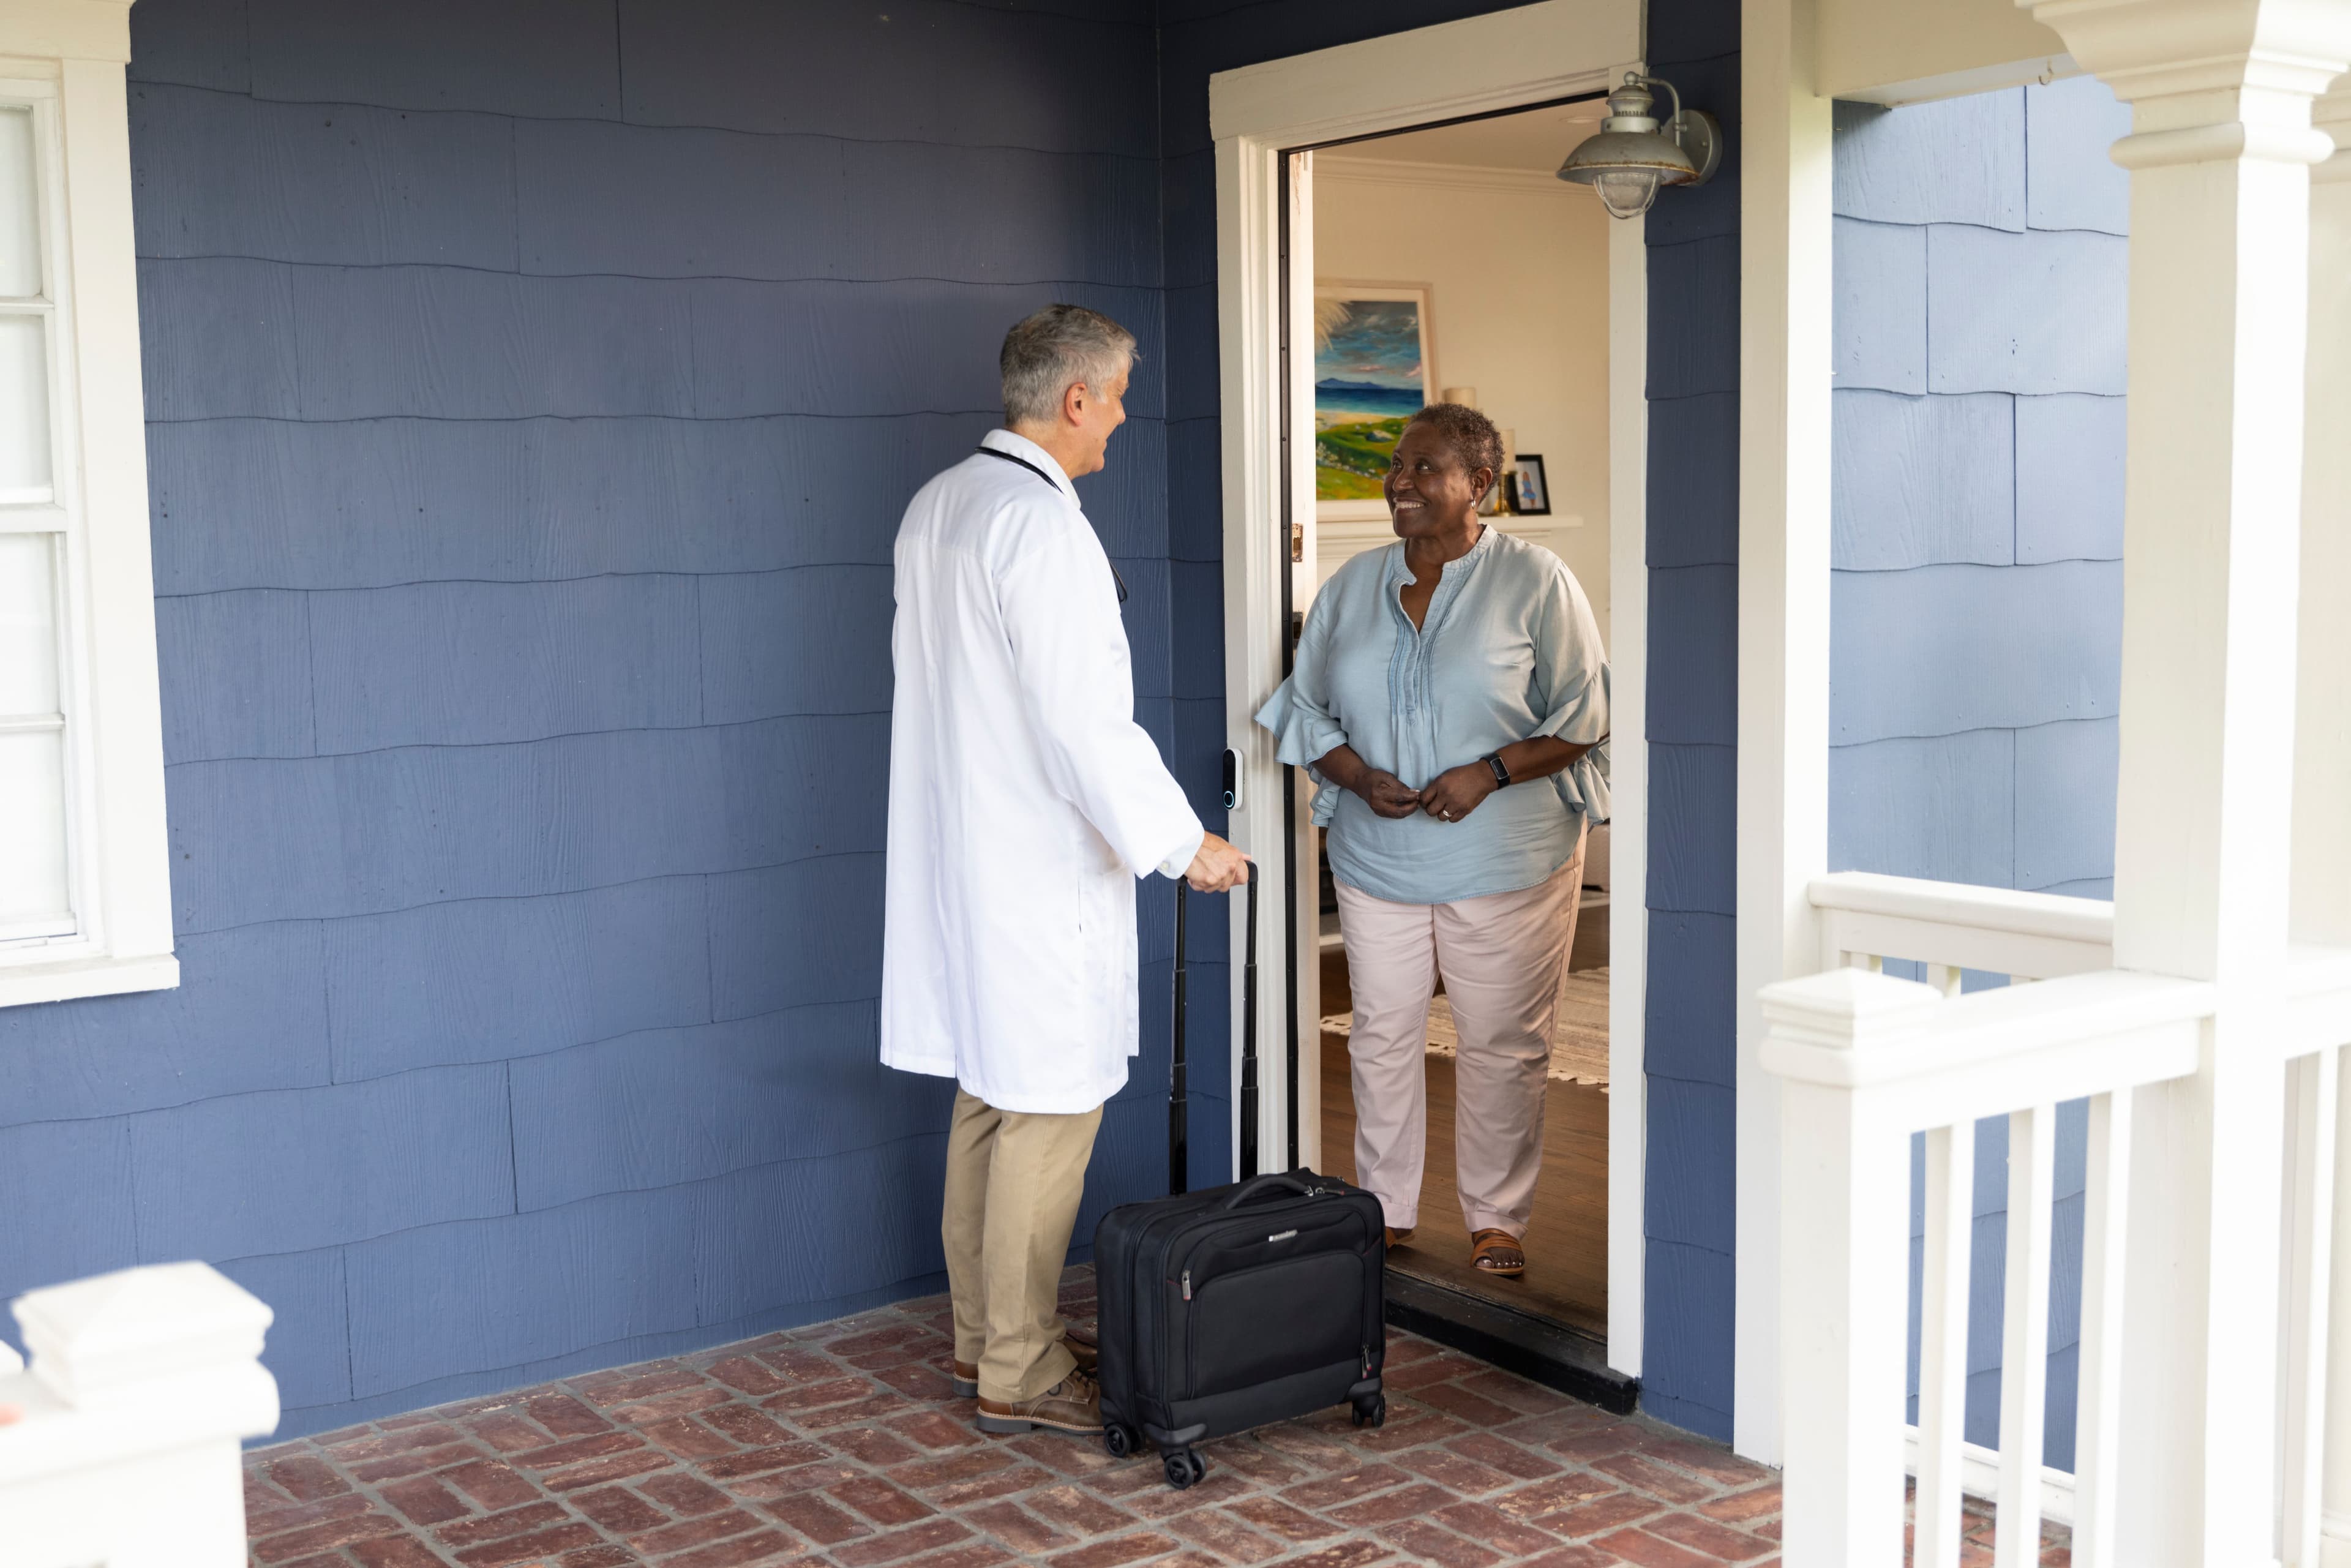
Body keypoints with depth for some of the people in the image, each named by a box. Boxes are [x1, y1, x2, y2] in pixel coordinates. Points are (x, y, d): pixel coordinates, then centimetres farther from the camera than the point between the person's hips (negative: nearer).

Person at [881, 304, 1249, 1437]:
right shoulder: (1042, 527, -20)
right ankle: (1017, 1373, 9)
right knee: (1048, 1114, 0)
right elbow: (1087, 723, -22)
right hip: (1039, 866, -10)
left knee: (990, 1097, 17)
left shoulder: (934, 506, 10)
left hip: (957, 851, 10)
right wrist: (1183, 843, -13)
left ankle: (983, 1335, 29)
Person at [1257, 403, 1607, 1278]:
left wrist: (1492, 773, -19)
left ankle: (1496, 1218, 20)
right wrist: (1360, 777, -8)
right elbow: (1305, 706, 10)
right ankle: (1385, 1208, 25)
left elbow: (1585, 716, -7)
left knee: (1502, 1043, 5)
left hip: (1507, 863, -4)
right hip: (1377, 860, 4)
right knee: (1382, 1034, 10)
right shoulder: (1352, 586, 6)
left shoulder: (1536, 584, -7)